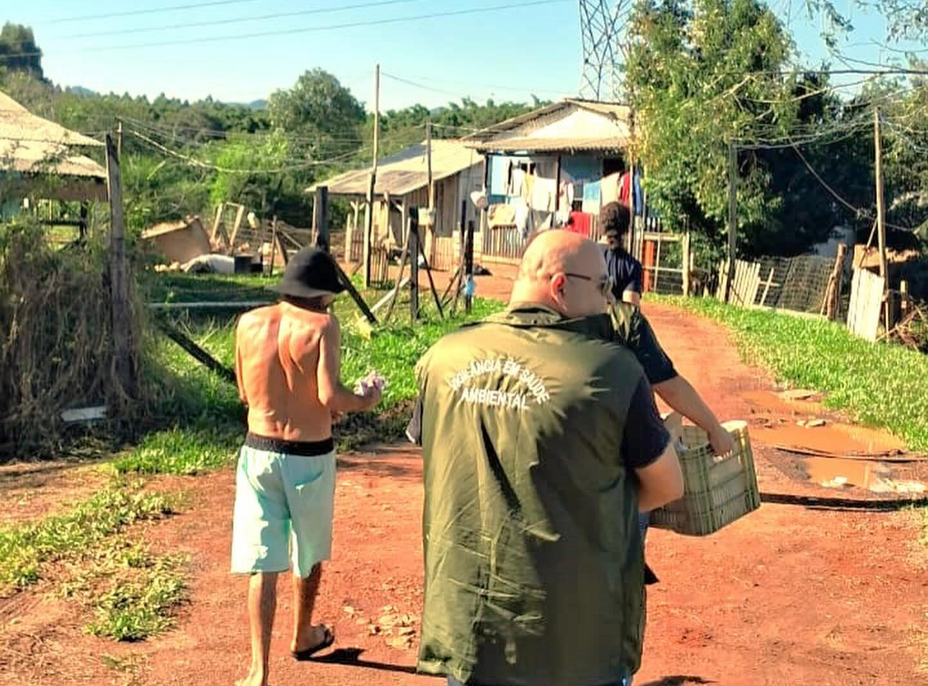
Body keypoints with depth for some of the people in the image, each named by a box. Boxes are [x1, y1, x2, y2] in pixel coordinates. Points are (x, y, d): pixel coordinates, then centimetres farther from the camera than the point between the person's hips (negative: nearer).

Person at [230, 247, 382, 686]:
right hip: (309, 458, -2)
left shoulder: (249, 323, 0)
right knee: (309, 553, 21)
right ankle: (303, 637, 41)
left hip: (259, 453, 3)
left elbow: (246, 393, 10)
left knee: (262, 562, 5)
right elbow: (330, 396, -22)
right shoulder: (321, 326, -13)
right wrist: (365, 401, -3)